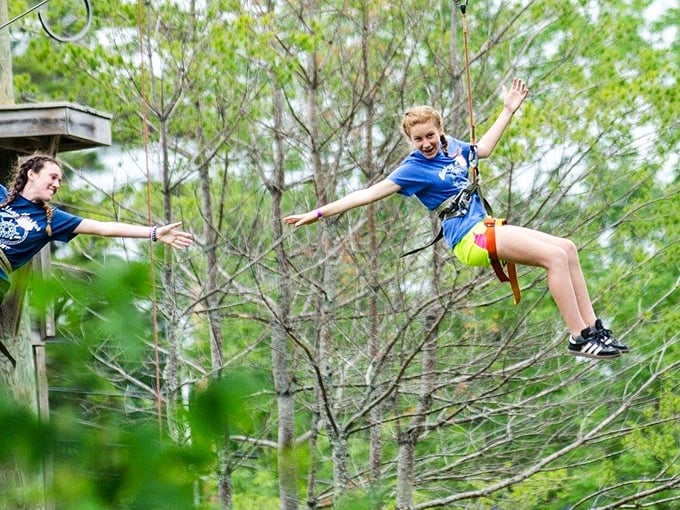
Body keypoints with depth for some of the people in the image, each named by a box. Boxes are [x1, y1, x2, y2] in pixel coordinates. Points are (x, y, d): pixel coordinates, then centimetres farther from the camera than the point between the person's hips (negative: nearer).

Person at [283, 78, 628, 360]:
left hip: (487, 228, 9)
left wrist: (509, 110, 30)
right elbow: (371, 193, -14)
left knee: (567, 249, 3)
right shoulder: (414, 169, -10)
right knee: (555, 256, -22)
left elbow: (483, 149, 30)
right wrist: (320, 212, -19)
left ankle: (593, 329, 1)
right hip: (470, 237, -9)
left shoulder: (451, 147, 10)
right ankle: (579, 338, -24)